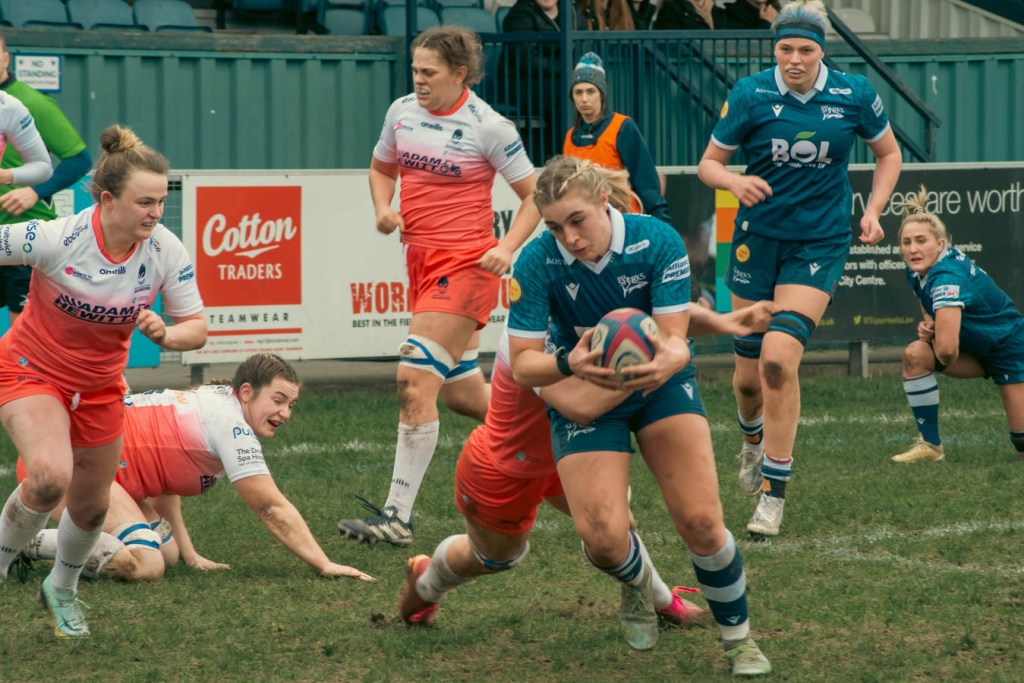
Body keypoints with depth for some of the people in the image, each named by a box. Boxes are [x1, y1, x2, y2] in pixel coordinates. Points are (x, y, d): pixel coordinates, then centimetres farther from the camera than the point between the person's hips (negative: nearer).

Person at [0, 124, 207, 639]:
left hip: (99, 386, 4)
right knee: (50, 476, -31)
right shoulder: (55, 239, -30)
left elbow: (195, 328, -13)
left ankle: (62, 590, 48)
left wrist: (164, 334, -34)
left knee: (90, 509, 15)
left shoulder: (167, 251, -19)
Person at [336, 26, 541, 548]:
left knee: (415, 378, -17)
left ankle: (398, 517, -15)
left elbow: (534, 194, -4)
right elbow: (382, 168, 23)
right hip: (421, 261, 8)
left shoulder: (488, 126, -10)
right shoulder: (401, 112, 6)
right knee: (460, 391, 15)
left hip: (465, 265, -7)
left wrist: (507, 247, -18)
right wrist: (383, 208, 2)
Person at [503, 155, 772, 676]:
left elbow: (675, 339, -23)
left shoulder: (657, 242, -23)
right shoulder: (537, 262, -23)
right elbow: (522, 364, -22)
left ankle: (739, 640, 9)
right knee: (602, 538, -17)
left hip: (660, 385, 0)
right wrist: (569, 364, -44)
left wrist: (668, 359, -48)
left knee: (701, 524, -14)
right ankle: (638, 581, 22)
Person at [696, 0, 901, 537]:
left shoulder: (854, 95, -6)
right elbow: (709, 162, 1)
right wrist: (735, 181, -21)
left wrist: (873, 211, -2)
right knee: (749, 374, 7)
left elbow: (888, 153, 11)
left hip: (819, 244, -1)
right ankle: (753, 438, 45)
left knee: (779, 356, -20)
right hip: (758, 239, 1)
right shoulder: (750, 95, -8)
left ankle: (773, 494, -10)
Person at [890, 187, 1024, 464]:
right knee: (915, 354, -19)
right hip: (978, 350, 8)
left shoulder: (948, 278, -36)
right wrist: (928, 326, -9)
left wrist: (934, 335, -20)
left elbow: (947, 349, -44)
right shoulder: (917, 271, -9)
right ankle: (930, 445, -10)